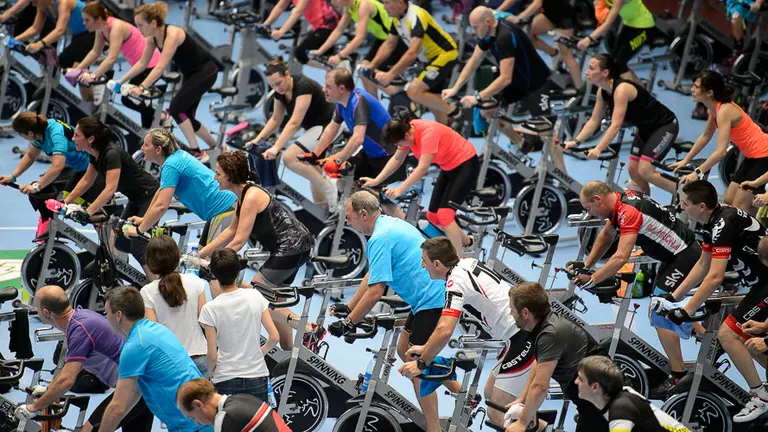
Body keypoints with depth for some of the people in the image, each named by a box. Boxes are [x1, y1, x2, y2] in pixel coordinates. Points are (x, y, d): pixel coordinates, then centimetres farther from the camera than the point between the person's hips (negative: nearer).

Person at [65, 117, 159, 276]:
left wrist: (88, 212, -43)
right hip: (136, 199, 10)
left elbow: (110, 189, -38)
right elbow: (86, 181, 11)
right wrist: (65, 202, 5)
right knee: (121, 243, 10)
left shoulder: (111, 155, -29)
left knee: (138, 247, -16)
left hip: (150, 196, -10)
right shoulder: (95, 154, -2)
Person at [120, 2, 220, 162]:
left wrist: (141, 88, -44)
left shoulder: (172, 34, -29)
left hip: (205, 71, -9)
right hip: (190, 73, 9)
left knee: (176, 108, -18)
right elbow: (142, 63, 6)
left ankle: (197, 153, -10)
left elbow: (161, 67, -37)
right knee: (186, 116, 11)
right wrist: (121, 81, -1)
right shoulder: (152, 37, -4)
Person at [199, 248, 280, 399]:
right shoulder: (255, 297, -3)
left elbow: (212, 355, -9)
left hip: (226, 380, -2)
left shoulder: (210, 309, -10)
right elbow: (274, 337, -2)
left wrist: (210, 373, 11)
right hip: (258, 377, 2)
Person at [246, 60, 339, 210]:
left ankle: (328, 188, -12)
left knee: (290, 158, -22)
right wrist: (258, 139, -3)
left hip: (327, 126, -10)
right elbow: (276, 119, 10)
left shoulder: (303, 87, -27)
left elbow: (294, 123, -34)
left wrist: (275, 148, -40)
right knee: (312, 172, 14)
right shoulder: (280, 91, -1)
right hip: (312, 127, 10)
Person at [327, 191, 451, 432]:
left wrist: (348, 323, -11)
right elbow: (373, 276, 25)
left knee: (418, 368, -3)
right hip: (439, 293, 10)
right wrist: (348, 307, 27)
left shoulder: (380, 239, -17)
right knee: (404, 351, 21)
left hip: (433, 301, -10)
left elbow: (374, 293, -20)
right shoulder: (390, 225, 15)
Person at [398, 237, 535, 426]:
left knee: (498, 415, -7)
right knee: (490, 395, 20)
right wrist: (426, 348, 24)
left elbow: (445, 330, -25)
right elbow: (449, 316, 24)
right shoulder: (467, 263, 12)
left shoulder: (456, 282, -15)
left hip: (524, 339, -10)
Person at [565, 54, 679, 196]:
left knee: (645, 171, -16)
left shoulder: (621, 89, -31)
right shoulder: (603, 92, -3)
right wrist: (576, 142, -6)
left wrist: (598, 149, -42)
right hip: (645, 128, 9)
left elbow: (616, 125, -37)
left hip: (665, 126, -9)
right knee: (633, 169, 4)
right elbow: (594, 121, 4)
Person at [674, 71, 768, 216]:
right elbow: (705, 136, 16)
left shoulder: (724, 111, -26)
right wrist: (685, 160, 15)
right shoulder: (715, 108, 2)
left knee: (740, 206, -8)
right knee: (729, 200, 12)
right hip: (753, 155, 10)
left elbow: (721, 151, -32)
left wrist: (697, 173, -30)